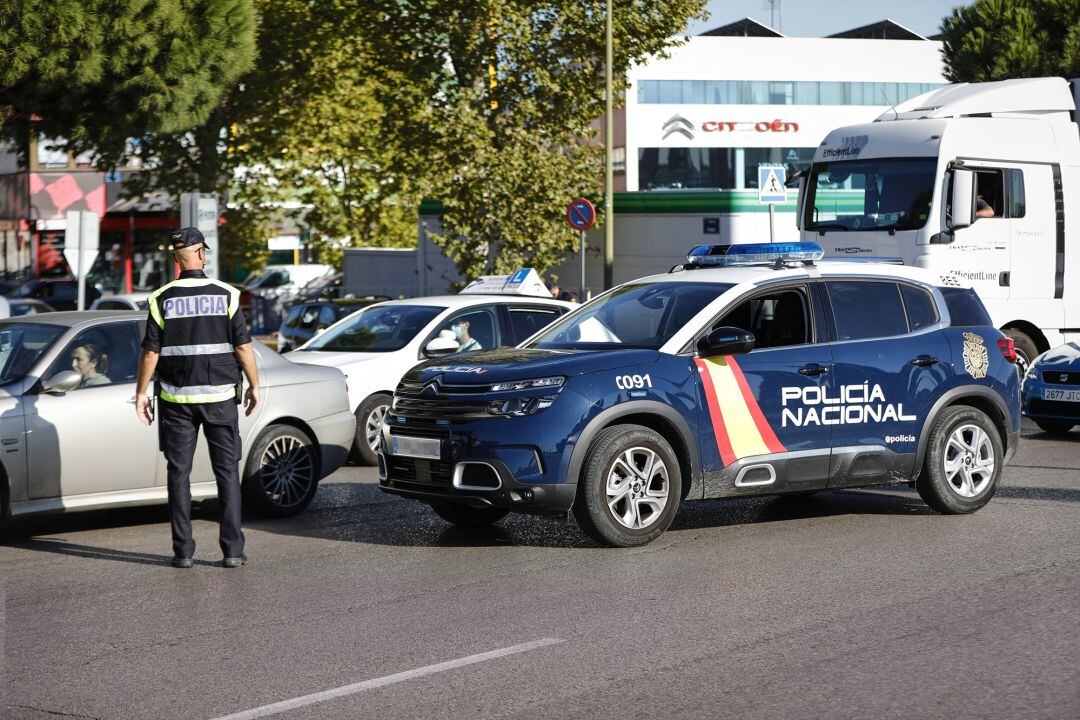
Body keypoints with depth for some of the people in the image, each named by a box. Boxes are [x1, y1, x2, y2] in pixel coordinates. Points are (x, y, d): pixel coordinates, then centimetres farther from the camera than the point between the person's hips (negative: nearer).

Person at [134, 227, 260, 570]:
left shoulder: (162, 300, -3)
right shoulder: (226, 295, -3)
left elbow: (150, 351, -3)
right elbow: (243, 346, -3)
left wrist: (141, 392, 6)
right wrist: (254, 385, 8)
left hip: (176, 399, 0)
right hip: (220, 397, 0)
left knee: (179, 473, 6)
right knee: (227, 471, 5)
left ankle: (183, 551, 4)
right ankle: (232, 550, 1)